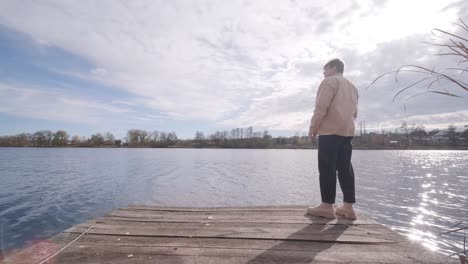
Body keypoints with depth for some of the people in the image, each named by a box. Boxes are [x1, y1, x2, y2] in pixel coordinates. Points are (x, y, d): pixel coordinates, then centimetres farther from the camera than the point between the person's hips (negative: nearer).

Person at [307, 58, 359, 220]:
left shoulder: (330, 81, 0)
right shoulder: (352, 86, 26)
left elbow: (321, 107, -12)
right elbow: (354, 112, 23)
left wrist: (313, 128, -7)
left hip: (330, 131, -8)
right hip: (347, 131, 8)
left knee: (327, 167, -7)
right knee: (345, 167, 6)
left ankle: (327, 206, -6)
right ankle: (348, 207, 7)